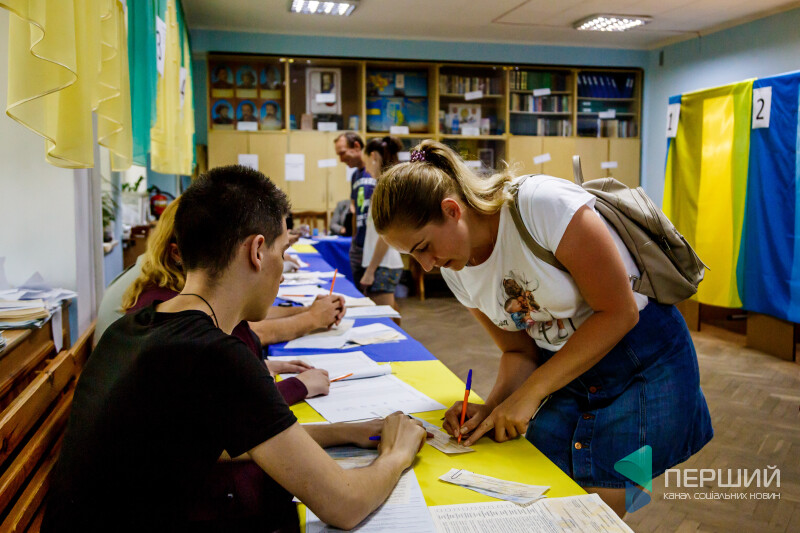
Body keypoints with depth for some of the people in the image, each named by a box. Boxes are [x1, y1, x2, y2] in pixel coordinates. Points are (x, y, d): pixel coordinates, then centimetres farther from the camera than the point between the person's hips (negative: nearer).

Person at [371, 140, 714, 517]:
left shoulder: (542, 204, -26)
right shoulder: (455, 272, -4)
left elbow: (619, 313, -22)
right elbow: (519, 351, 5)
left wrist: (528, 393, -22)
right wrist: (493, 407, -16)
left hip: (643, 366, -5)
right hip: (569, 374, 6)